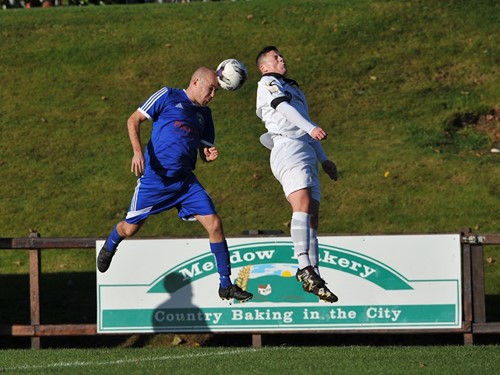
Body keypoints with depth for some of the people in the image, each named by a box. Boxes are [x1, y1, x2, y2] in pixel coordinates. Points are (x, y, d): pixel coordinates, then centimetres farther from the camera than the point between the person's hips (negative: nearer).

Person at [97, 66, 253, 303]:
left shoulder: (204, 114, 16)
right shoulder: (168, 96, 0)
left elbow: (205, 150, 22)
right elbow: (134, 120, -2)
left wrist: (209, 155, -4)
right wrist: (137, 151, -17)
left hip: (185, 180, 5)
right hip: (155, 175, -5)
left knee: (214, 224, -9)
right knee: (129, 229, 5)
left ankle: (225, 285, -3)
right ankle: (109, 246, 42)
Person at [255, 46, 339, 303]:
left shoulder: (294, 90, 34)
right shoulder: (267, 84, 9)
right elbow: (283, 107, -10)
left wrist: (324, 159, 27)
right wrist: (311, 127, -24)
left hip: (306, 154, 8)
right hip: (288, 149, -8)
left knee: (312, 216, -2)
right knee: (302, 204, -26)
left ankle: (314, 276, -7)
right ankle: (304, 266, -39)